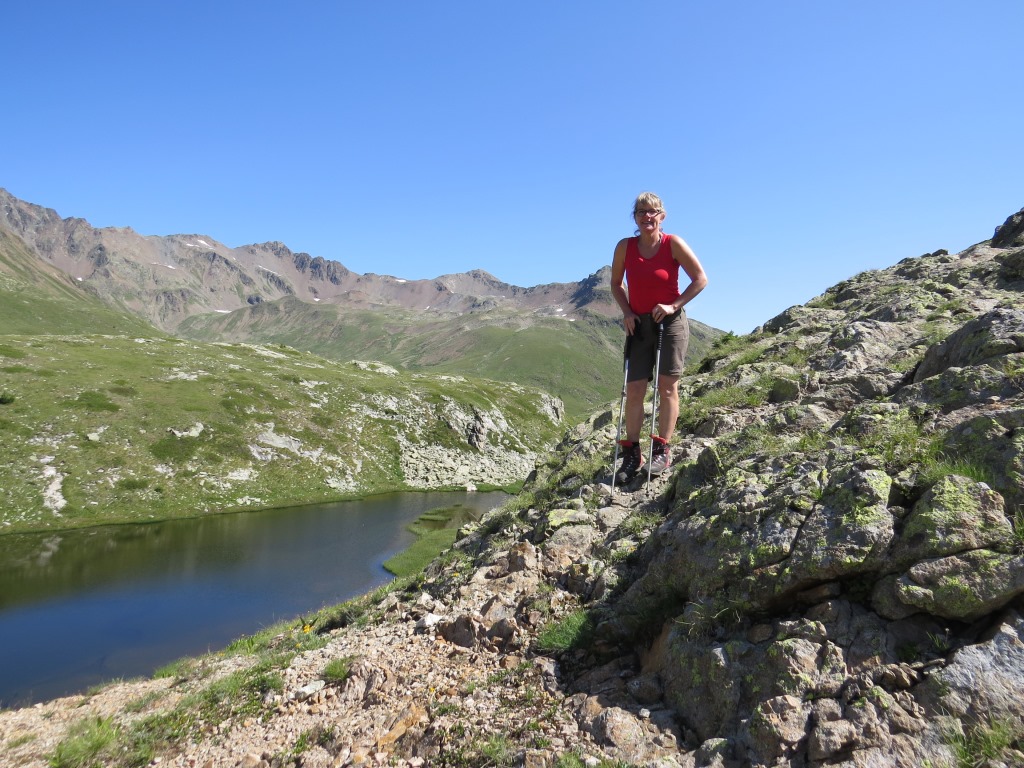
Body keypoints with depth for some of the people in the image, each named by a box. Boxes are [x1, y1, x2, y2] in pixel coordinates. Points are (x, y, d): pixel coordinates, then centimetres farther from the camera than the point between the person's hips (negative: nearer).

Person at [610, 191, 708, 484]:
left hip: (670, 322, -2)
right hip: (638, 324, 3)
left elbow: (700, 279, -6)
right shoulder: (625, 247, 0)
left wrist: (673, 305, -14)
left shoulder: (673, 244, -8)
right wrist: (626, 312, -1)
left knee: (667, 386, -2)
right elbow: (616, 284, 12)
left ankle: (662, 450, 6)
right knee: (634, 390, 0)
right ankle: (632, 453, 8)